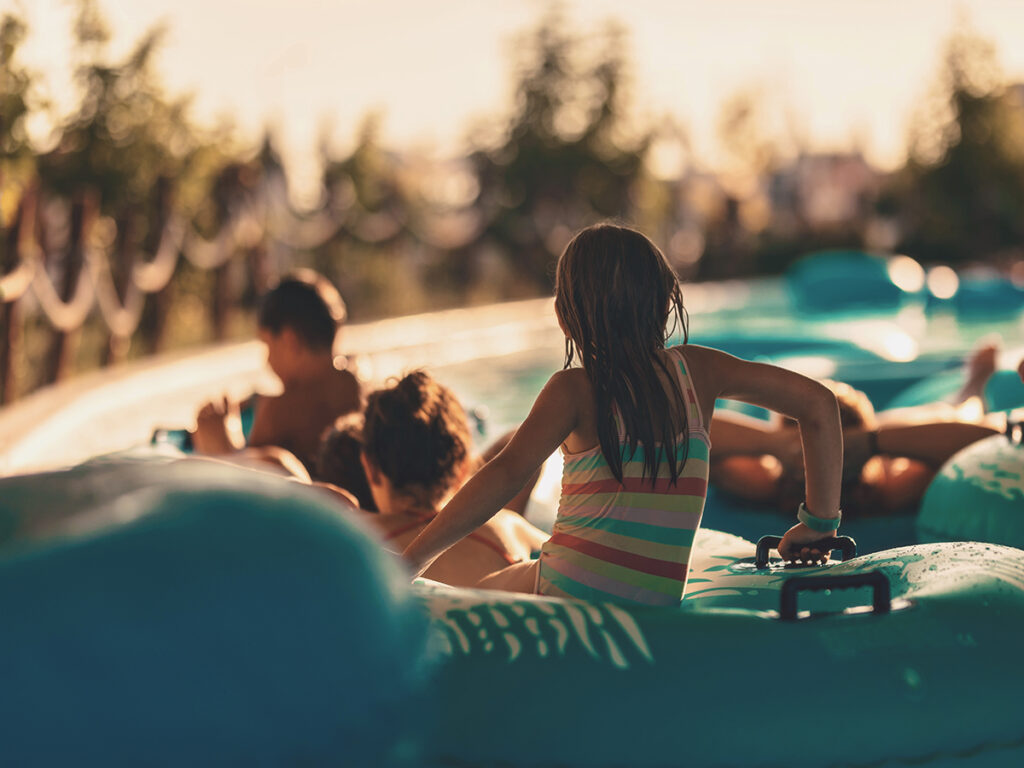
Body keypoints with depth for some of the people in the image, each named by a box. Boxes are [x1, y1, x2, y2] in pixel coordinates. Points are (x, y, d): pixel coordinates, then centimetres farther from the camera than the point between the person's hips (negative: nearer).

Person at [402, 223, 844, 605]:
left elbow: (506, 474, -18)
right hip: (655, 611, 5)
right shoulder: (695, 370, 8)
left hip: (567, 599, -5)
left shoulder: (574, 390, -4)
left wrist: (410, 563, -15)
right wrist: (819, 524, 13)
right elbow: (818, 403, 6)